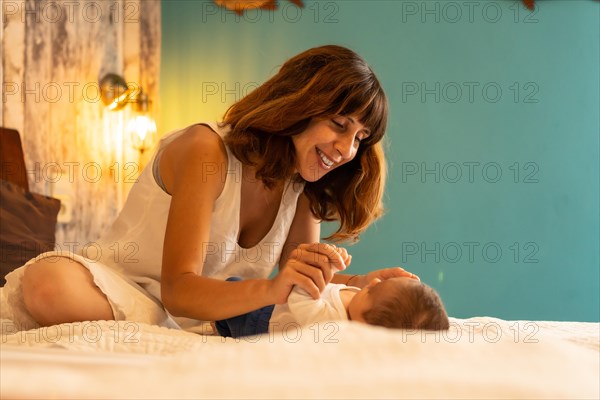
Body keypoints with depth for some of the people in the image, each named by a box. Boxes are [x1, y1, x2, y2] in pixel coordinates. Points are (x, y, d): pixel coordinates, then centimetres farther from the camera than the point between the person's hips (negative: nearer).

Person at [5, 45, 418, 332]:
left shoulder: (302, 183, 3)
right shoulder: (208, 150, -18)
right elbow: (179, 290, -25)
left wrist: (360, 284, -19)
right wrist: (268, 289, -42)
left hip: (200, 321, 7)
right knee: (50, 285, -39)